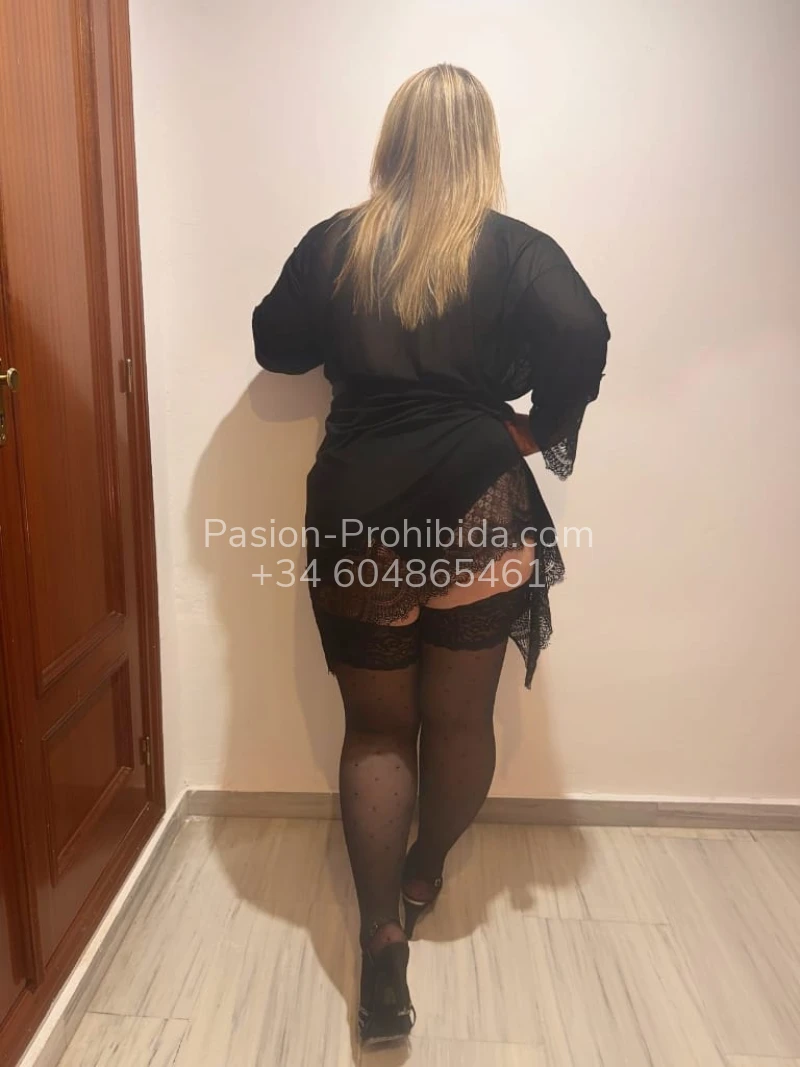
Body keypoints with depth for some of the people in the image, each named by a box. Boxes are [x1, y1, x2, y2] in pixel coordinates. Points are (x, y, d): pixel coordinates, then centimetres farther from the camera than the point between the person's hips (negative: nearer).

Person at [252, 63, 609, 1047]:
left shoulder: (335, 245, 5)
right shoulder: (517, 251, -1)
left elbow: (276, 345, 14)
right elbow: (583, 337, -15)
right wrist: (542, 430, -1)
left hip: (358, 515, 1)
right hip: (479, 510, 0)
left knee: (376, 729, 14)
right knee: (460, 721, 18)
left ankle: (382, 936, 10)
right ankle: (425, 873, 40)